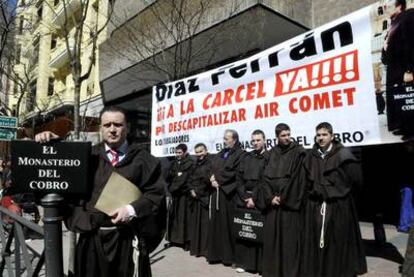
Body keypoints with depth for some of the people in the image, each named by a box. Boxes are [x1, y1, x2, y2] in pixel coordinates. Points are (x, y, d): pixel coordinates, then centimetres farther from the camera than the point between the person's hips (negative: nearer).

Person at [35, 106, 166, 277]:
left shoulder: (143, 159, 0)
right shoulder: (89, 155, 8)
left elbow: (156, 193, -5)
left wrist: (132, 209, -17)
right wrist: (51, 143, -12)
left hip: (127, 237, -2)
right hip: (91, 237, 2)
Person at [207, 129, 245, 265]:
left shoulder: (240, 154, -3)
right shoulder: (220, 154, 19)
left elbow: (235, 173, -14)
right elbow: (212, 170, 15)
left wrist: (217, 179, -10)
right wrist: (213, 180, -6)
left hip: (229, 193, -7)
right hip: (216, 192, 7)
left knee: (227, 224, -2)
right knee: (215, 223, 9)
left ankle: (228, 255, 10)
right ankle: (216, 253, 18)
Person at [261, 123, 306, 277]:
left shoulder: (298, 152, -1)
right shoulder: (272, 153, 11)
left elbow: (296, 177, -7)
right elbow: (266, 177, 6)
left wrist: (283, 197, -9)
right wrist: (270, 197, -6)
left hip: (289, 201, -4)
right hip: (272, 201, 4)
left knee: (290, 238, -2)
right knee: (271, 237, 7)